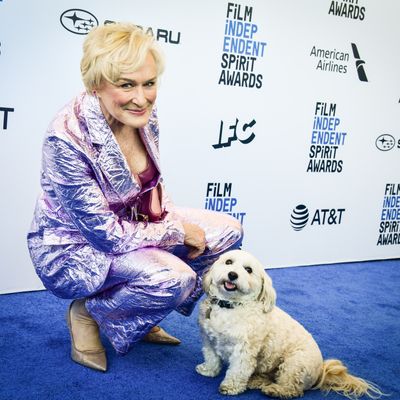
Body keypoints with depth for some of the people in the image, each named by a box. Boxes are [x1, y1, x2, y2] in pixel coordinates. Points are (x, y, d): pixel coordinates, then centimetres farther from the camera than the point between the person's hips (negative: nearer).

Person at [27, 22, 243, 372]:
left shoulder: (143, 116, -11)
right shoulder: (67, 139, -32)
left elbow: (153, 183, 9)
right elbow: (107, 235, -26)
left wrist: (169, 218, -9)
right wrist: (178, 232, -17)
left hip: (130, 224, 8)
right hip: (72, 249, -8)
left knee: (227, 231, 1)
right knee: (174, 277, -31)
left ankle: (142, 317, 13)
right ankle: (89, 313, 0)